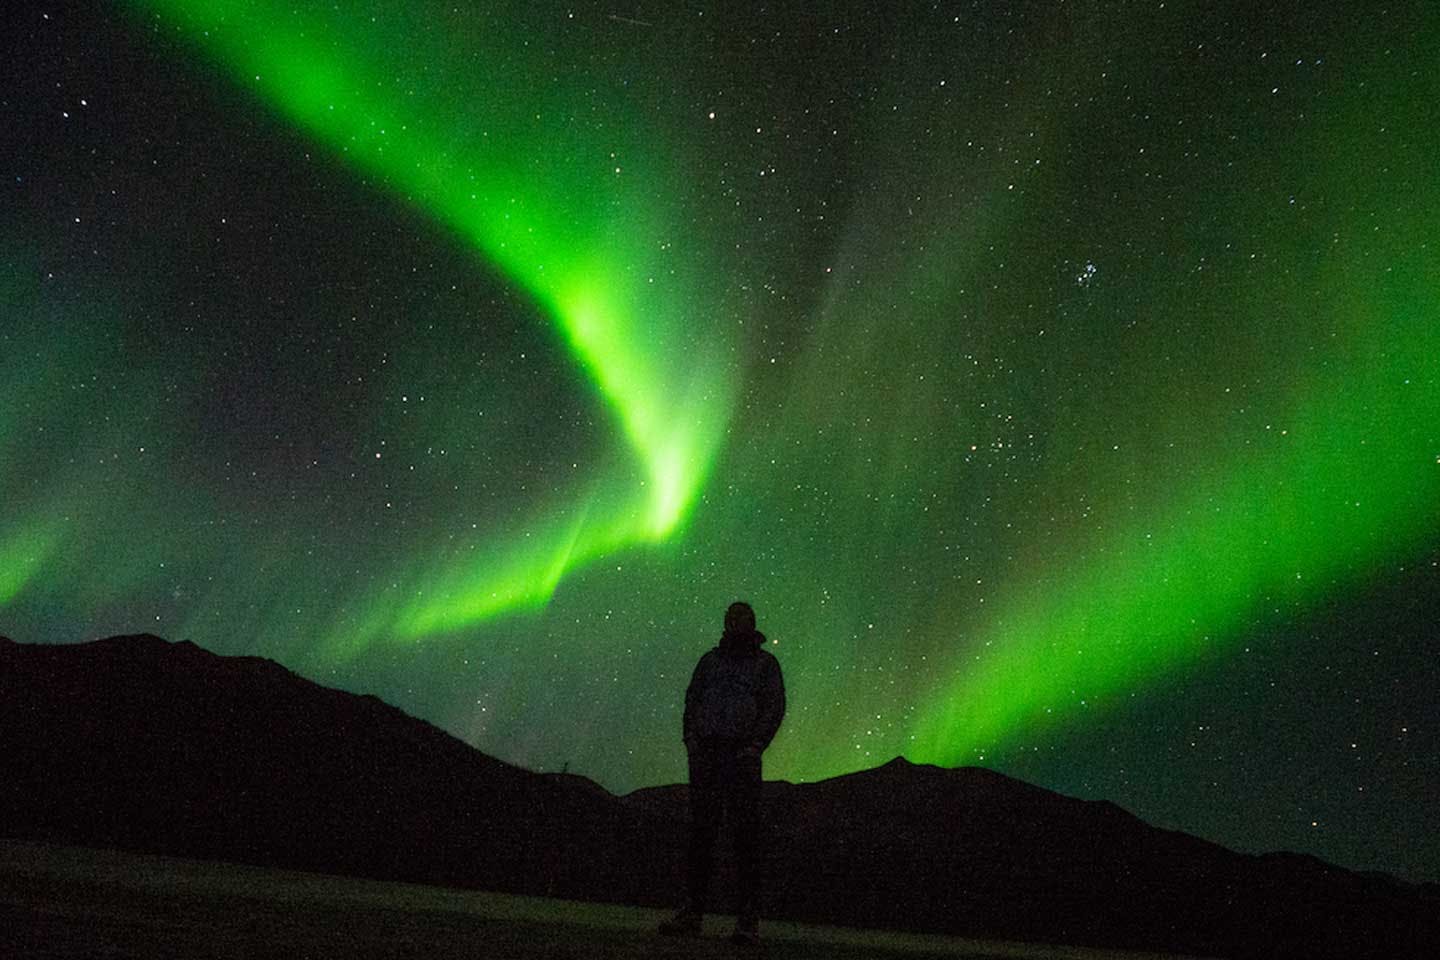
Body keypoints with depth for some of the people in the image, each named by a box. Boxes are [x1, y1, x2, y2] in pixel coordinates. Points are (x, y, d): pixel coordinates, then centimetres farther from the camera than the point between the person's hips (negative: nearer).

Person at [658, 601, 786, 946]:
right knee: (701, 831, 5)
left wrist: (756, 745, -13)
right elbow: (692, 700, 12)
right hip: (705, 752, 3)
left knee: (745, 835, -4)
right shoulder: (710, 660, 15)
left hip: (741, 754, -3)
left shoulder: (766, 663, 6)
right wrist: (690, 738, -3)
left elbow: (775, 707, -2)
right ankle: (692, 913, 11)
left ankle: (748, 920, 0)